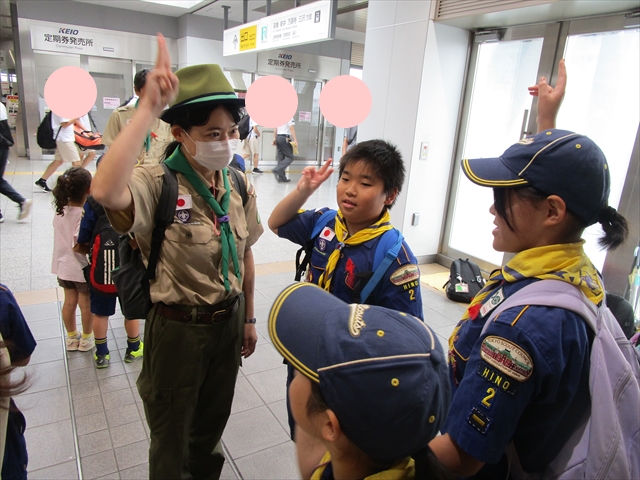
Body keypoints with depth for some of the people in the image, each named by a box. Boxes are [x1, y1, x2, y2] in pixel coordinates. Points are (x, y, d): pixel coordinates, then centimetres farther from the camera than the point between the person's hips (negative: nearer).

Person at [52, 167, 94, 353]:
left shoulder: (60, 210, -6)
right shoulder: (84, 214, -27)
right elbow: (79, 245, -28)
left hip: (63, 266, 6)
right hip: (82, 268, -6)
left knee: (70, 302, 20)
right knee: (86, 304, 13)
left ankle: (71, 337, 37)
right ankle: (86, 338, 30)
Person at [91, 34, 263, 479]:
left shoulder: (240, 187, -4)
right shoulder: (158, 184, -22)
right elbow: (106, 191, -46)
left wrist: (249, 318, 12)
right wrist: (148, 108, -42)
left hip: (229, 322, 5)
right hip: (178, 329, -5)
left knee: (212, 423, 28)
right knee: (172, 437, 21)